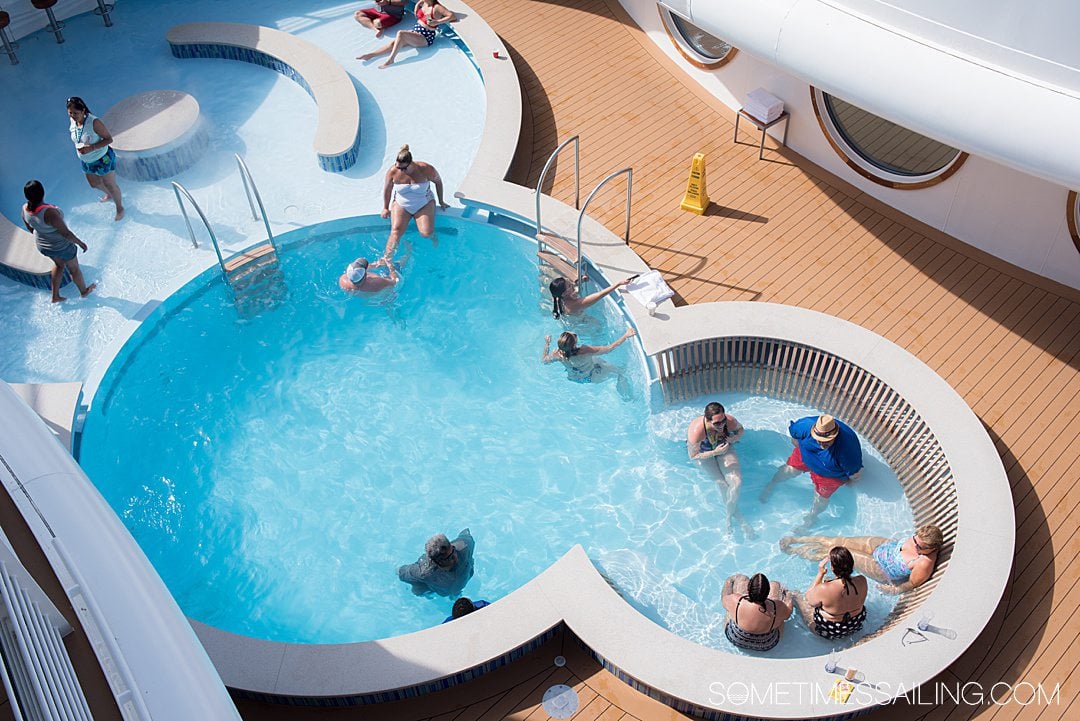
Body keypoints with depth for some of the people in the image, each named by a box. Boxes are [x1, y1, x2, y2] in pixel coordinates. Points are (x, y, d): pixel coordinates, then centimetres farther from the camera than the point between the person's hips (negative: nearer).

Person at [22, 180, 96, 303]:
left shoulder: (25, 209, -18)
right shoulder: (49, 212, -40)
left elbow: (30, 228, 2)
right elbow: (66, 233, -31)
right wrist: (80, 243, -14)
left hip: (42, 246, 6)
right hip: (62, 247, -6)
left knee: (59, 264, 34)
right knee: (74, 268, 23)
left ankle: (55, 296, 44)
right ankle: (84, 291, 50)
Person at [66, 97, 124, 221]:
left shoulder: (94, 122, -30)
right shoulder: (73, 121, -10)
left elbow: (109, 139, -25)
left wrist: (91, 148, -33)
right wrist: (79, 147, -4)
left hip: (103, 159, -7)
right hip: (86, 161, 7)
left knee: (110, 185, 11)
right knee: (94, 183, 25)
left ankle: (119, 207, 35)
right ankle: (110, 195, 56)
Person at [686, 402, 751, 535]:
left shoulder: (730, 421, -28)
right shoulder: (696, 431, -39)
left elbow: (741, 429, -1)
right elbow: (693, 456, -26)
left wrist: (735, 438, -23)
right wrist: (715, 453, -36)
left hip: (723, 448, 3)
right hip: (704, 453, -2)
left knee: (737, 481, -16)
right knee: (723, 484, -17)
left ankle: (730, 516, 3)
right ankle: (737, 516, 3)